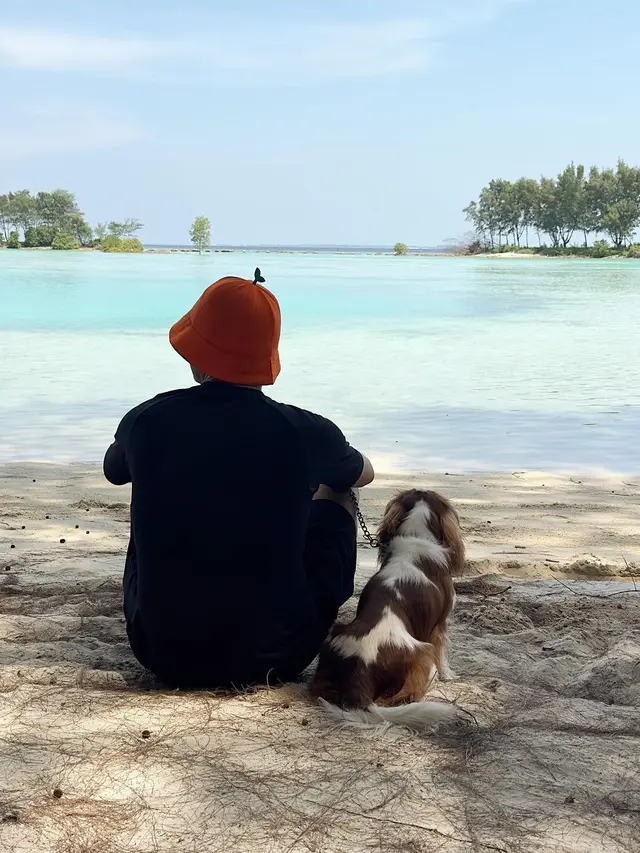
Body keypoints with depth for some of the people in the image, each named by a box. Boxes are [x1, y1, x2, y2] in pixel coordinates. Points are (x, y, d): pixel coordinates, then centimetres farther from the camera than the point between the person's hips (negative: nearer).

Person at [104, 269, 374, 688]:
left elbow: (113, 471, 16)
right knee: (334, 495, 20)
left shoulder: (146, 423, -10)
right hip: (275, 657, -1)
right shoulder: (304, 433, -13)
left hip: (165, 655, 2)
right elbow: (364, 473, 12)